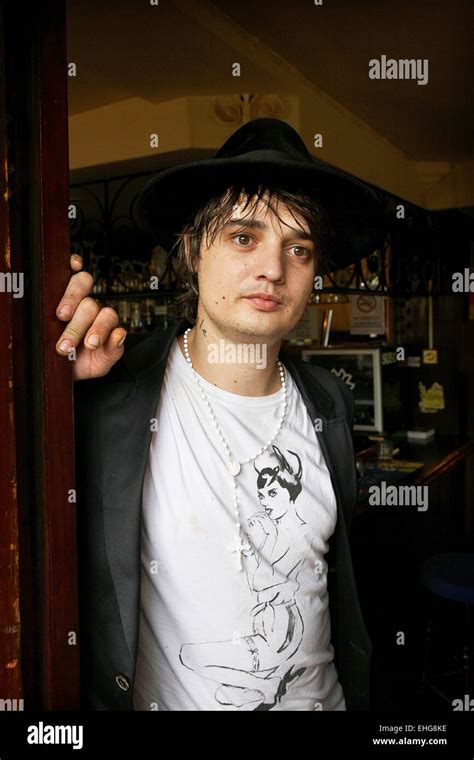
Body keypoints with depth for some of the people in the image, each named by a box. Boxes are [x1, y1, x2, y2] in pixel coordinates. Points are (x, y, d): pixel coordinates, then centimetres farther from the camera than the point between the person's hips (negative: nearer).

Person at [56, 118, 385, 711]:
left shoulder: (329, 402, -7)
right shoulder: (107, 391, -21)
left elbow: (339, 574, 5)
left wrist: (358, 694, 10)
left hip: (321, 697, 4)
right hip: (154, 699, -3)